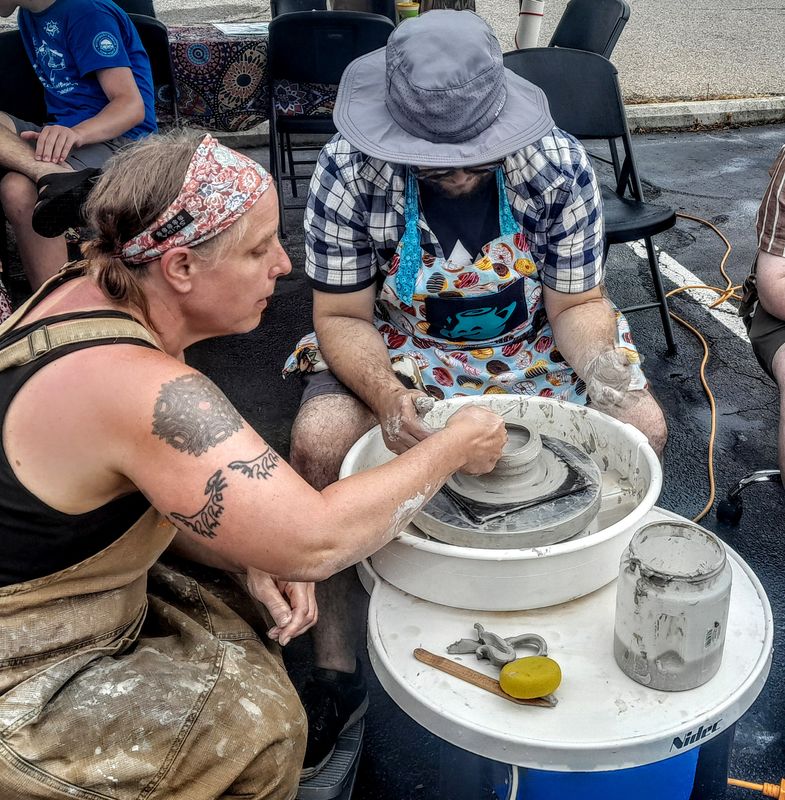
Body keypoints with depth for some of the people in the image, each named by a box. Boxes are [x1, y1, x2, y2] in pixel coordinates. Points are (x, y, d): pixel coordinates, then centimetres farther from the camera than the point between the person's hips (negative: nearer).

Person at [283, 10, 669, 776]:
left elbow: (578, 303, -10)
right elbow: (342, 318, -17)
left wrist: (604, 370, -32)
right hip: (393, 351, -1)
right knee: (319, 439, -29)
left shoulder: (559, 164, -19)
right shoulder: (349, 170, -23)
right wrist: (387, 395, -37)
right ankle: (337, 670, -11)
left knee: (642, 426, -19)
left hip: (529, 346, 2)